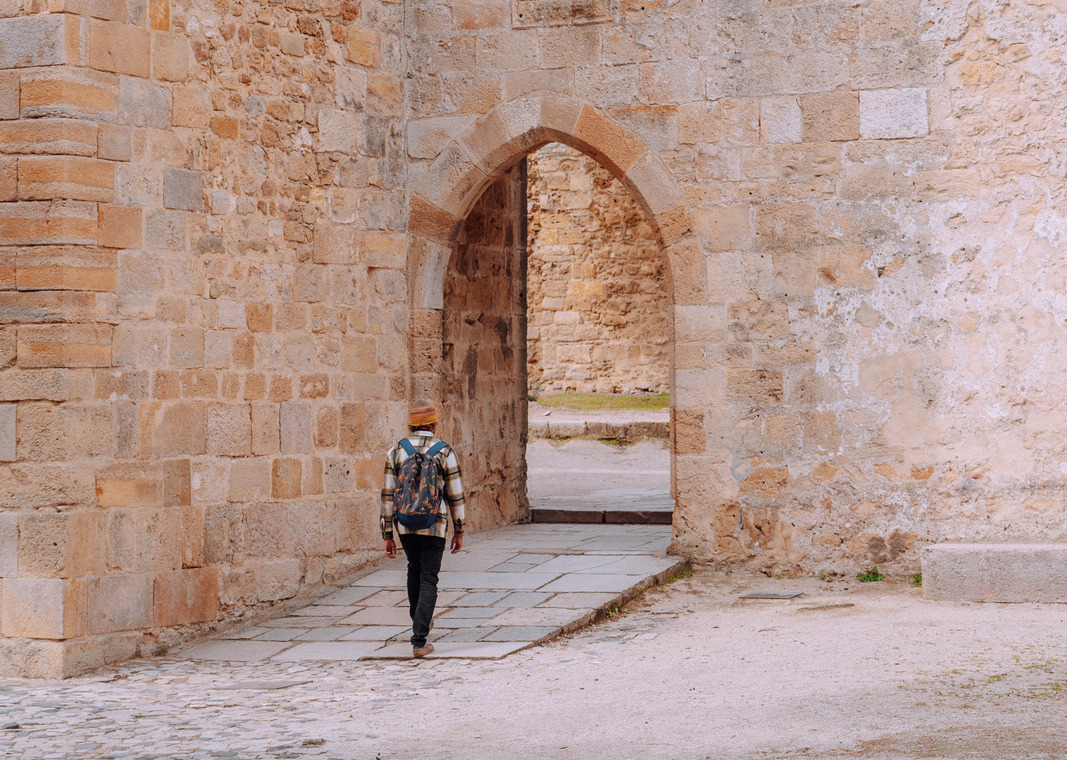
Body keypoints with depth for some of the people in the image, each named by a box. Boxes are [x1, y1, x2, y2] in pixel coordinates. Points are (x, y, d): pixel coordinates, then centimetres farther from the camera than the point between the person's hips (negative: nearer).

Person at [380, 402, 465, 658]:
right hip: (434, 525, -3)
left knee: (415, 569, 26)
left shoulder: (396, 452, -1)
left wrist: (387, 536, 4)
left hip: (404, 524, 3)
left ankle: (420, 621, 42)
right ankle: (419, 640, -10)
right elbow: (455, 495, -4)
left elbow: (387, 495, -1)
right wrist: (458, 532, 7)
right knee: (428, 580, 0)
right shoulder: (445, 452, -7)